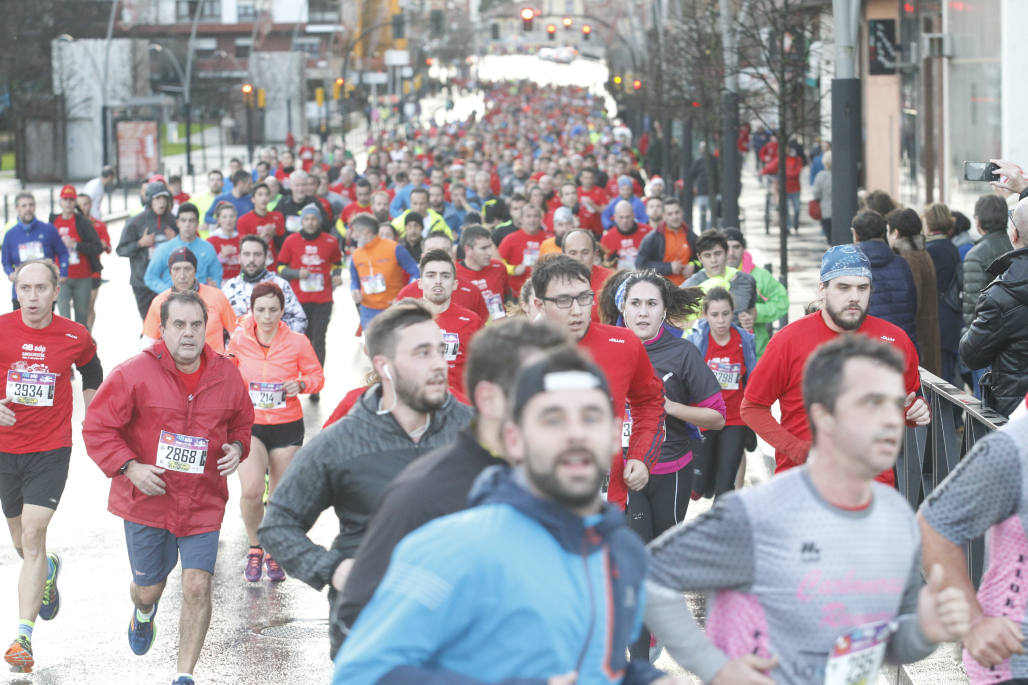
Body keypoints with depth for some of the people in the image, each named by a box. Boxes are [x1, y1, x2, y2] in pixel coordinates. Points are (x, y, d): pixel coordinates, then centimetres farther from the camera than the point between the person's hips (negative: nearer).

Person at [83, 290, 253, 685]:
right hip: (147, 500, -1)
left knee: (197, 586, -10)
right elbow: (97, 427, -6)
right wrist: (130, 467, -16)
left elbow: (242, 422, 18)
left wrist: (237, 447, -3)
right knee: (148, 588, 13)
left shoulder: (226, 376, 1)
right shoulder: (135, 374, -11)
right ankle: (144, 614, 54)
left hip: (203, 503, 1)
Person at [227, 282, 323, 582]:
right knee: (251, 491, -19)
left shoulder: (297, 342, -7)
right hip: (250, 425, -1)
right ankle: (254, 547, 6)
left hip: (287, 426, 1)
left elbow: (317, 376, 4)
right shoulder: (239, 340, -4)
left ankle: (274, 553, 31)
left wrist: (301, 385, -15)